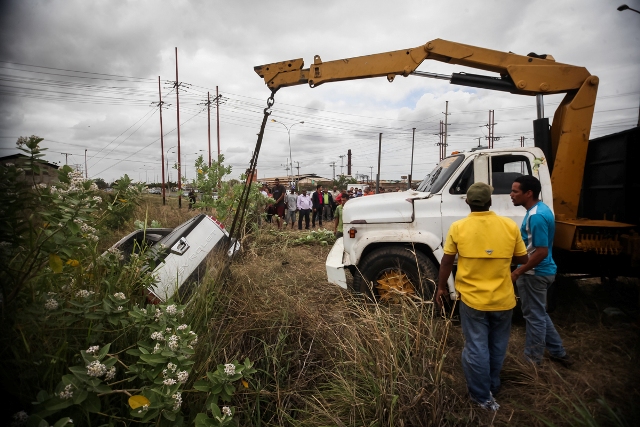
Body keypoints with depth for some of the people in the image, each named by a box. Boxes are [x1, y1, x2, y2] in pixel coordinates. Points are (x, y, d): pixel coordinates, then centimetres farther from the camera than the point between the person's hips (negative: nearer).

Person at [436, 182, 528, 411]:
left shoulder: (458, 227, -12)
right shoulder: (510, 226, -8)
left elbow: (446, 262, -5)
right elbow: (522, 259, 3)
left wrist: (441, 287, 8)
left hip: (472, 298, -2)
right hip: (503, 299, 3)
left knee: (476, 348, 11)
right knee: (497, 347, 22)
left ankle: (482, 396, 22)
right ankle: (492, 386, 41)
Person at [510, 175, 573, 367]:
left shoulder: (536, 216, -24)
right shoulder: (541, 209, 8)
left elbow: (541, 252, -26)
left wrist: (517, 273, -21)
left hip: (534, 273, -10)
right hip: (540, 271, 10)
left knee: (534, 316, 5)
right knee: (539, 314, 22)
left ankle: (532, 359, 21)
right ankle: (558, 352, 35)